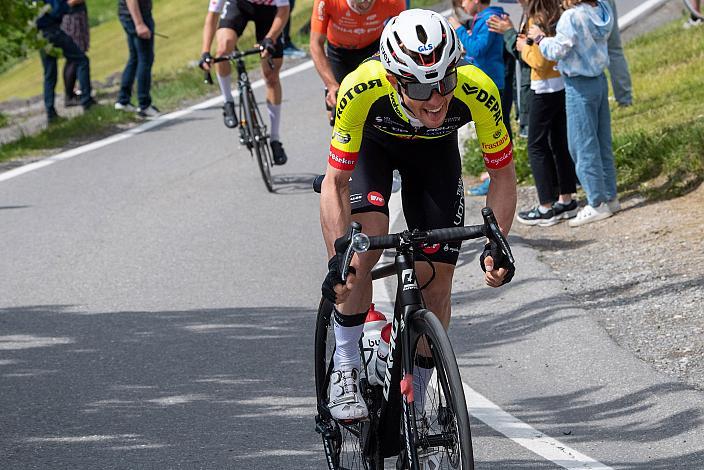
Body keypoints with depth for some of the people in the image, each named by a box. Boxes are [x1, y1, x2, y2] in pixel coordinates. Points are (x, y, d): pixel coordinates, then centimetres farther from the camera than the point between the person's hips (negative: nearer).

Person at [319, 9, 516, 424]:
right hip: (372, 142, -1)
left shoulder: (478, 92, -37)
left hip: (435, 150, 2)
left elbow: (502, 174, -20)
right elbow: (335, 182, -30)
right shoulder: (362, 90, -41)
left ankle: (415, 402, 15)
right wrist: (339, 253, -42)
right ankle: (345, 368, -9)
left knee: (437, 280, -4)